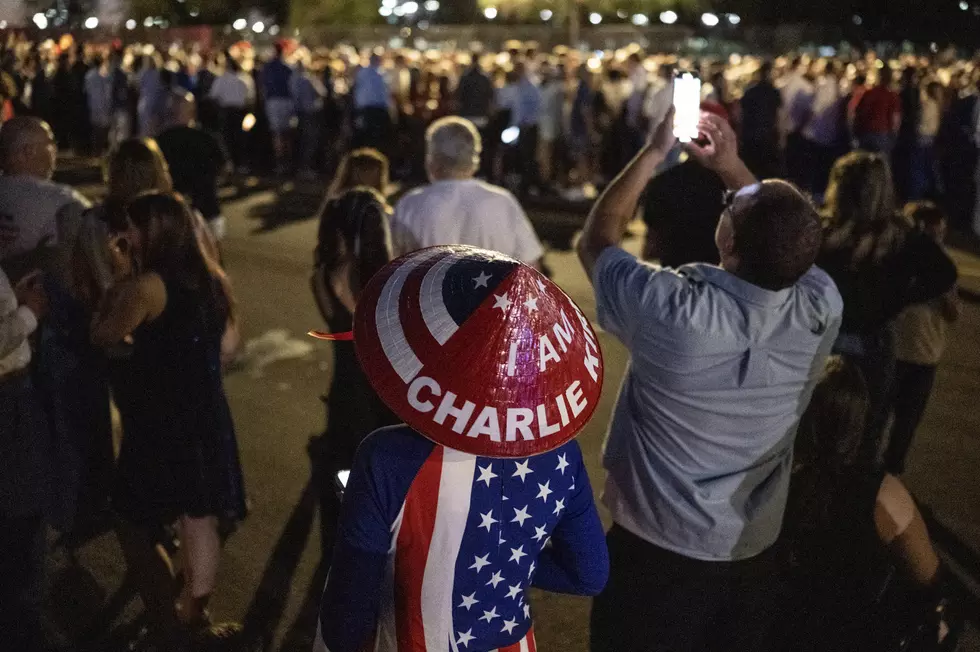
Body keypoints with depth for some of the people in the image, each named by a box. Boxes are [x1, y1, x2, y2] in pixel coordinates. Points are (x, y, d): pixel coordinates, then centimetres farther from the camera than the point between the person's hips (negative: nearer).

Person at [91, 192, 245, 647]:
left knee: (134, 524, 9)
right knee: (200, 519, 15)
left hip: (159, 421, -7)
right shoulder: (214, 280, 4)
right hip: (205, 415, 7)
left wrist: (121, 279, -2)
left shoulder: (148, 285, -17)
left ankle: (169, 625, 11)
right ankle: (193, 616, 28)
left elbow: (103, 336, -8)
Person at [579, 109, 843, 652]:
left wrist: (654, 152, -4)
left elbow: (595, 241, -8)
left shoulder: (670, 309, -29)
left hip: (658, 549, -3)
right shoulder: (822, 308, -18)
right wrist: (732, 167, 4)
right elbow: (788, 233, 7)